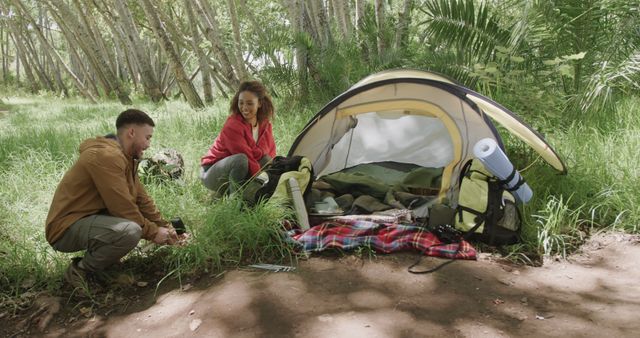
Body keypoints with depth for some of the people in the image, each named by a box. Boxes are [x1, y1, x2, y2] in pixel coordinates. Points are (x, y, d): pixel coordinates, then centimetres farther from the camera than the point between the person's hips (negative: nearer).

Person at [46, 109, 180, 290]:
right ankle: (80, 269, -9)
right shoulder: (106, 156, -23)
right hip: (66, 228, -10)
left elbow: (141, 198, 10)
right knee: (130, 231, -32)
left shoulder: (125, 157, 8)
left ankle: (95, 256, 9)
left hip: (89, 218, 10)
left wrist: (164, 226, 4)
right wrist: (153, 232, -13)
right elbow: (123, 207, -24)